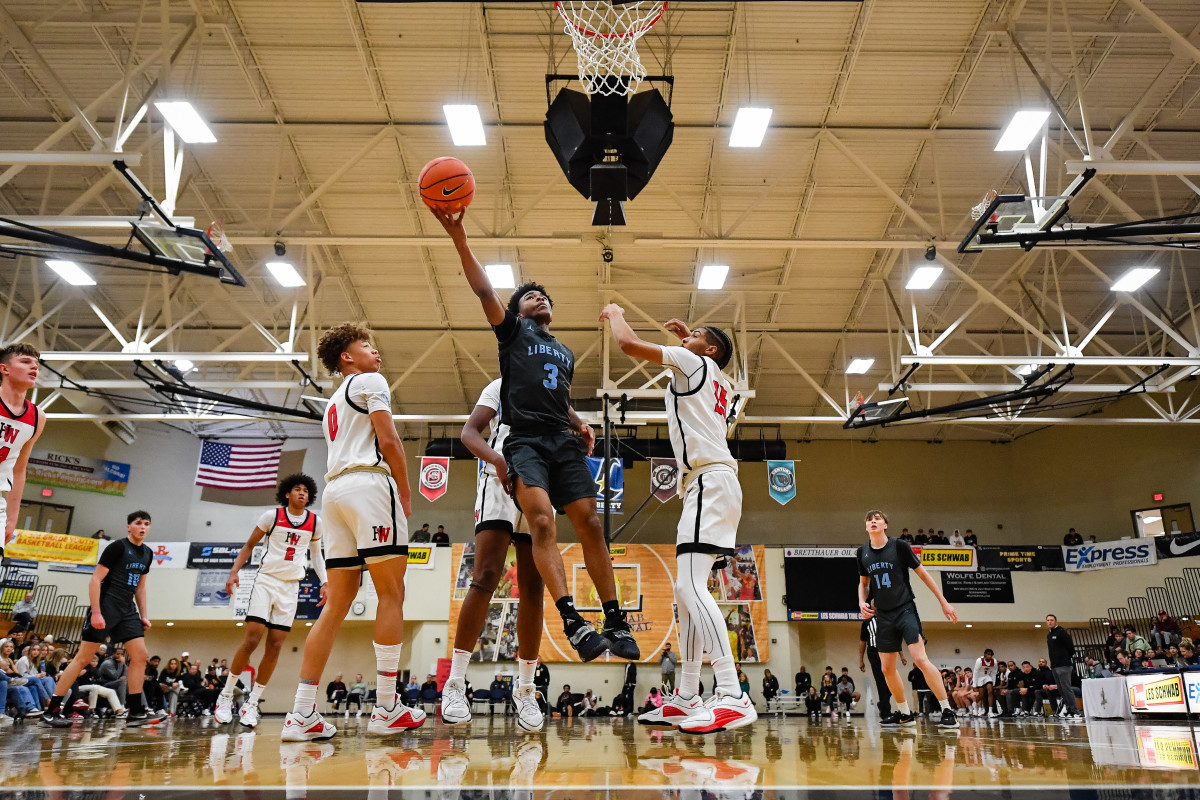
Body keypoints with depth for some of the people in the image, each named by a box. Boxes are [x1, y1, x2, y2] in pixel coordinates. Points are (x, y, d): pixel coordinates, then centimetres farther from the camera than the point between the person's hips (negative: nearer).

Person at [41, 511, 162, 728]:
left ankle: (135, 712, 2)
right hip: (105, 607, -7)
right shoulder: (117, 547, -10)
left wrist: (144, 615, 13)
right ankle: (51, 711, 5)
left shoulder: (147, 553, 11)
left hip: (127, 610, 7)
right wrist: (96, 612, -20)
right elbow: (95, 580, -13)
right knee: (83, 658, -4)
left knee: (141, 656, -1)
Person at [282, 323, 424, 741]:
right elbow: (388, 439, -6)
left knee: (337, 604, 5)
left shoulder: (333, 403, 32)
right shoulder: (370, 381, 6)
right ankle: (386, 709, -9)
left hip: (334, 489, 8)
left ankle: (301, 714, 0)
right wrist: (406, 493, -2)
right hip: (369, 483, -8)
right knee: (391, 594, -6)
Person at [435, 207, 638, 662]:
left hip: (564, 442, 5)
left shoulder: (566, 354, 30)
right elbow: (484, 291, 0)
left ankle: (616, 622, -2)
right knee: (542, 521, -24)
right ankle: (572, 621, -30)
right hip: (525, 440, -4)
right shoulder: (513, 331, 15)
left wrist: (580, 425, 16)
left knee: (590, 525, -6)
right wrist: (460, 241, -13)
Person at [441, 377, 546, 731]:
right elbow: (469, 431, -1)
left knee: (533, 589, 2)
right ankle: (455, 684, -11)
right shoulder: (501, 386, 12)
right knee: (486, 577, -17)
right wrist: (498, 460, -22)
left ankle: (525, 691, 10)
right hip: (500, 482, -4)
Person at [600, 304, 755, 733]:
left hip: (710, 482, -10)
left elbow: (629, 344, -4)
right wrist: (689, 337, 45)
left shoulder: (695, 362, 3)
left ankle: (733, 697, -29)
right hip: (708, 487, 10)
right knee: (687, 591, 10)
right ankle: (687, 699, 14)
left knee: (691, 585, -21)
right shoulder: (721, 385, 26)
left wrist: (615, 313, 16)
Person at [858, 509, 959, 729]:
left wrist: (944, 602, 0)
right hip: (883, 615, 5)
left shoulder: (899, 546, -7)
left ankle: (948, 712, -9)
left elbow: (922, 573, 0)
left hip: (905, 609, -5)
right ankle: (905, 714, 22)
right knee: (887, 668, 6)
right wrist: (862, 602, -1)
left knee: (920, 659, -18)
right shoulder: (863, 552, 5)